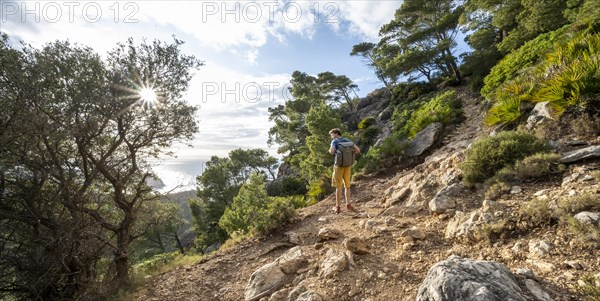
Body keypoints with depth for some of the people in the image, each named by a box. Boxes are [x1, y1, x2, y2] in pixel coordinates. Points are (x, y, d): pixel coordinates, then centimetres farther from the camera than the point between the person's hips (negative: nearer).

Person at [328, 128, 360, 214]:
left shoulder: (335, 141, -5)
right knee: (347, 186, 16)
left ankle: (337, 207, 7)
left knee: (338, 187, 2)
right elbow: (358, 150, 3)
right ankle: (348, 205, 16)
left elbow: (332, 151, -22)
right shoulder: (348, 140, 10)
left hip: (339, 165, -4)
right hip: (347, 165, 4)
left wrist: (330, 151, 1)